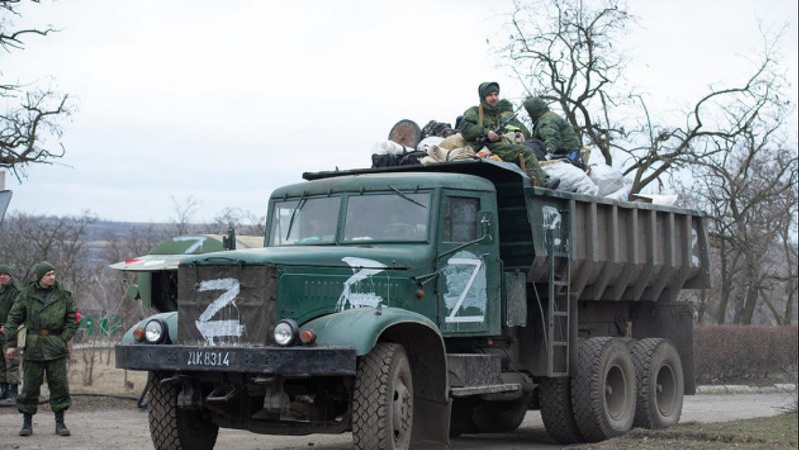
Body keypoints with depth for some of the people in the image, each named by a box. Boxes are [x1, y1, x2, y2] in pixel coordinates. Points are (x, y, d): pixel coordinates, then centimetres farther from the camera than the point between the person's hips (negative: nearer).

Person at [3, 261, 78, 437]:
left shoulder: (63, 295, 3)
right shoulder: (26, 295, 2)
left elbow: (72, 319, 8)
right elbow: (13, 319, 5)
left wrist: (63, 340, -3)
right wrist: (11, 344, -1)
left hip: (56, 349, 0)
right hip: (32, 348, 0)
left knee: (59, 385, 1)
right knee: (30, 386, 3)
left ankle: (60, 423, 11)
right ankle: (27, 423, 14)